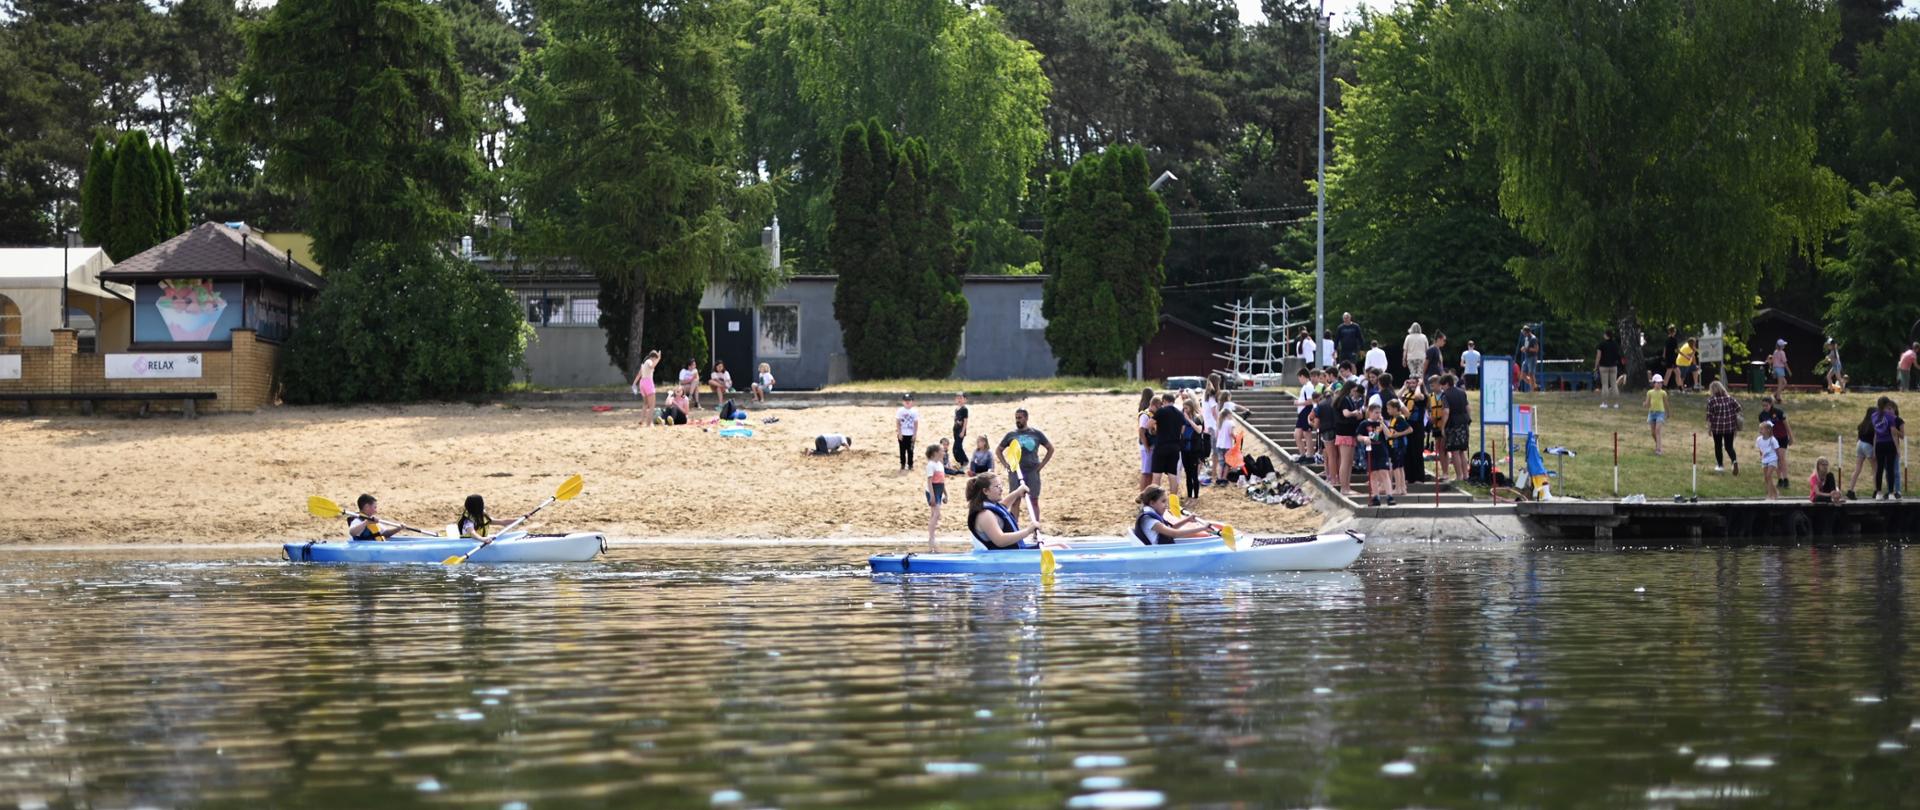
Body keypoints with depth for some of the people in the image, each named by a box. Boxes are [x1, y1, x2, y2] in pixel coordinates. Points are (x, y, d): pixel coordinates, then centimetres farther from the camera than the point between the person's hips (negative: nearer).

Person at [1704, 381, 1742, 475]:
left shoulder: (1711, 400, -10)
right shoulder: (1730, 398, 0)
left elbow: (1709, 416, -9)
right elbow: (1738, 410, 2)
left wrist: (1709, 427, 2)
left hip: (1717, 427, -3)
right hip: (1730, 427, 3)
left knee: (1718, 446, 16)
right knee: (1729, 447, 7)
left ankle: (1720, 465, 25)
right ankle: (1734, 461, -19)